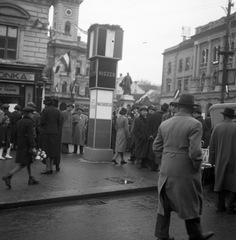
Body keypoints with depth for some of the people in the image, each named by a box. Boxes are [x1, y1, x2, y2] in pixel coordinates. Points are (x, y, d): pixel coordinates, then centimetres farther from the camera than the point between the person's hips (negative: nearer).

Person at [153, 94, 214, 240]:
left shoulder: (164, 124, 4)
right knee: (191, 204, 14)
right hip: (186, 172, -5)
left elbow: (157, 147, 7)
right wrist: (197, 166, -4)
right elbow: (195, 151, -20)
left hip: (166, 171, 5)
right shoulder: (195, 125, -14)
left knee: (165, 203, 16)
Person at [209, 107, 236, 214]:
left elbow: (212, 146, 0)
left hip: (220, 160, 2)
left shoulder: (217, 128, -4)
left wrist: (212, 160, 9)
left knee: (220, 182, 11)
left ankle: (220, 206, 17)